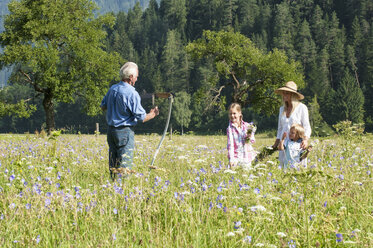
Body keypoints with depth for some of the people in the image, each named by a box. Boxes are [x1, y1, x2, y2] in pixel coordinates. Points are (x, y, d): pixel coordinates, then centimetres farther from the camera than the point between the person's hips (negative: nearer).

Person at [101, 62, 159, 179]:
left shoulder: (112, 89, 6)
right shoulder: (132, 93, -16)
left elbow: (103, 106, 20)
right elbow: (141, 118, -13)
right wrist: (152, 114, 5)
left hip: (111, 130, 7)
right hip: (125, 131, -7)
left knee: (113, 164, 12)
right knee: (125, 166, -5)